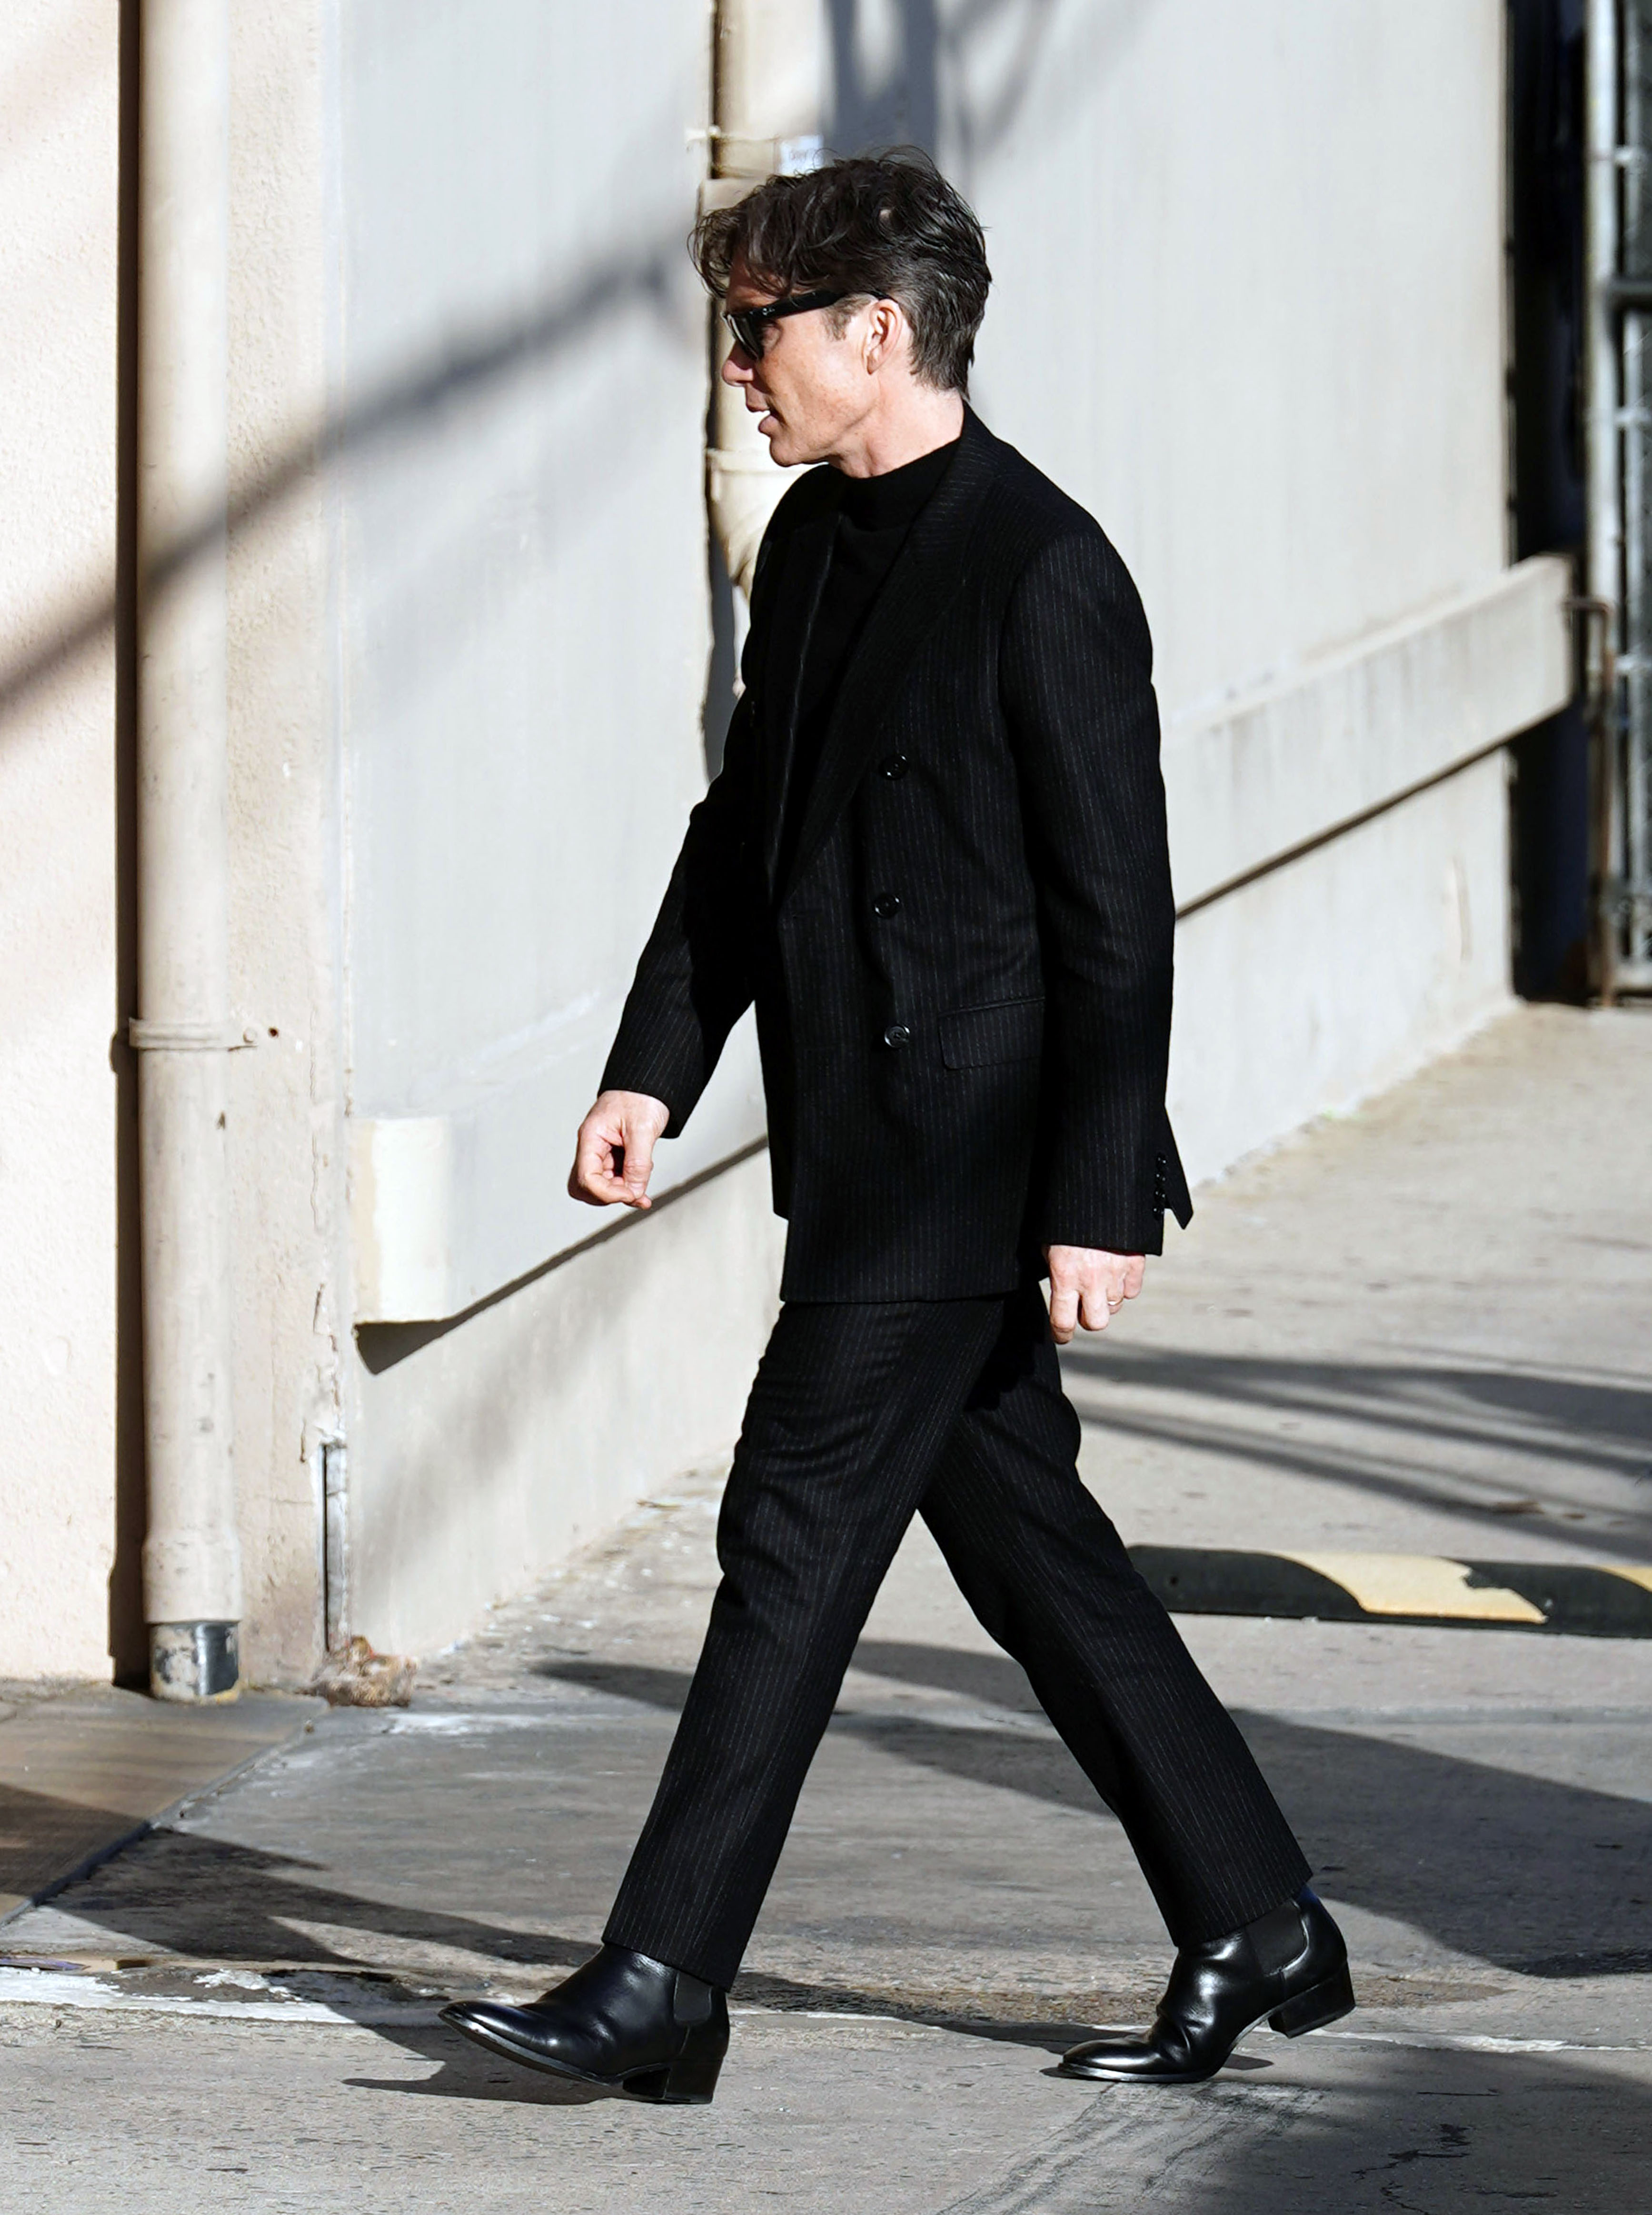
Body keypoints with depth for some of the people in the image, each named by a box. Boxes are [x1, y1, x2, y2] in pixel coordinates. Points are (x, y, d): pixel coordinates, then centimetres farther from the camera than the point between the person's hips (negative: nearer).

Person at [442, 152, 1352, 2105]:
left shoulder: (1041, 572, -16)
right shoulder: (813, 540, 11)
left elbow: (1117, 907, -16)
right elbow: (741, 828, 19)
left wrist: (1099, 1198, -18)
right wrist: (656, 1066, 11)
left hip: (968, 1156, -9)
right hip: (863, 1143, 9)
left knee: (797, 1528, -8)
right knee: (1021, 1541, 12)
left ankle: (660, 1990, -5)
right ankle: (1257, 1927, 21)